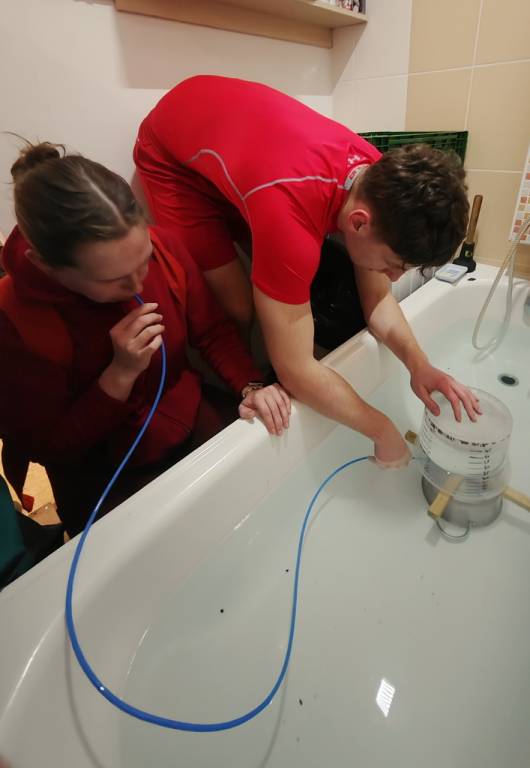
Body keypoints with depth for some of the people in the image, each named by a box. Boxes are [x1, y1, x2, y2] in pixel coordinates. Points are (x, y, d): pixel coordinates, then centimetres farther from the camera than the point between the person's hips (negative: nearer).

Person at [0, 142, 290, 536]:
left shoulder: (162, 247, -15)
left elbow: (214, 330, -1)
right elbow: (47, 448, -15)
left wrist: (251, 386, -19)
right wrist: (121, 372, -29)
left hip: (196, 417, 4)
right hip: (105, 480, -3)